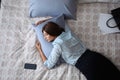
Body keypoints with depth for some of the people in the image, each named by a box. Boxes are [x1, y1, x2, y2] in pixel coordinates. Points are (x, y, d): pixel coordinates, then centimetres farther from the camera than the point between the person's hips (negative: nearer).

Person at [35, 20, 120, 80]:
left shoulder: (57, 45, -6)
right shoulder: (69, 32, 13)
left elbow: (49, 65, 5)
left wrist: (39, 49, 12)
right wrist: (44, 21, 34)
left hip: (87, 66, -7)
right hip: (94, 56, 7)